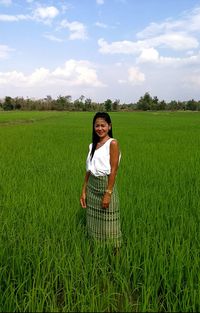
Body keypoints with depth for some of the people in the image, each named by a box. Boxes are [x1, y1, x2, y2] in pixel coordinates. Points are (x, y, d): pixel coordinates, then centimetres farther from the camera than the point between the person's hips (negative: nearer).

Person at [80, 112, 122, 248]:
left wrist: (108, 193, -18)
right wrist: (84, 191, 8)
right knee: (93, 224, 15)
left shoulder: (113, 143, -9)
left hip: (106, 185, -6)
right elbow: (89, 170, 10)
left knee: (108, 226, 3)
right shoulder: (93, 145, 11)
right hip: (92, 187, 6)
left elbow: (113, 170, -14)